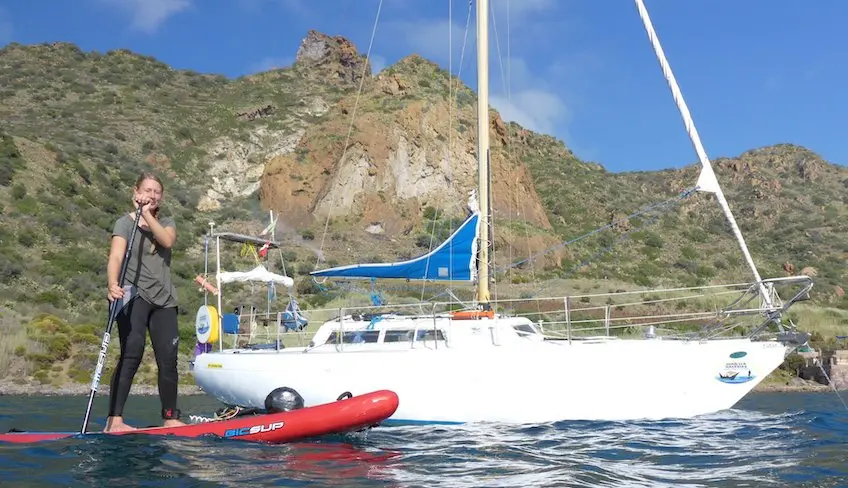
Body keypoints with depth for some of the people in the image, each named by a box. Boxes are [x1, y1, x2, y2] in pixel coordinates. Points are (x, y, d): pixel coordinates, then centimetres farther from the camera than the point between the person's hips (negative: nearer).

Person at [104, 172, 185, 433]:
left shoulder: (167, 223, 16)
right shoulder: (125, 222, 2)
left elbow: (167, 241, -9)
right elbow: (116, 256, -15)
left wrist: (147, 215, -12)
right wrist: (113, 284, -32)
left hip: (163, 298, 5)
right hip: (134, 295, -5)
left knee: (168, 358, 2)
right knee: (132, 354, -18)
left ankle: (170, 418, 12)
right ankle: (114, 420, -20)